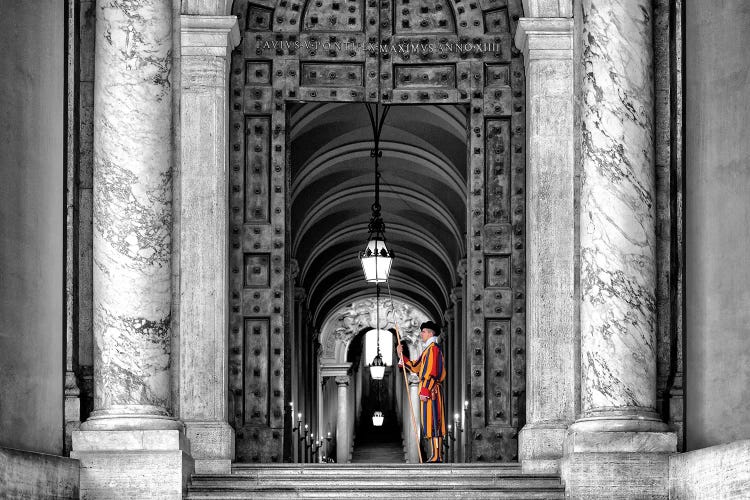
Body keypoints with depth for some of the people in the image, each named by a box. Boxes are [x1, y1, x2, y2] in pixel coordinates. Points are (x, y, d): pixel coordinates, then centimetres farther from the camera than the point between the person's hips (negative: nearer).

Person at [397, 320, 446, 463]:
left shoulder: (433, 348, -11)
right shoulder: (428, 349, 21)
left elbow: (431, 371, -19)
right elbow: (415, 367, 22)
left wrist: (424, 391, -23)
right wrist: (401, 355, 15)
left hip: (430, 390, -10)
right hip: (429, 391, 10)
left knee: (432, 421, -12)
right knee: (434, 423, 8)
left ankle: (436, 456, -14)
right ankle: (438, 455, 9)